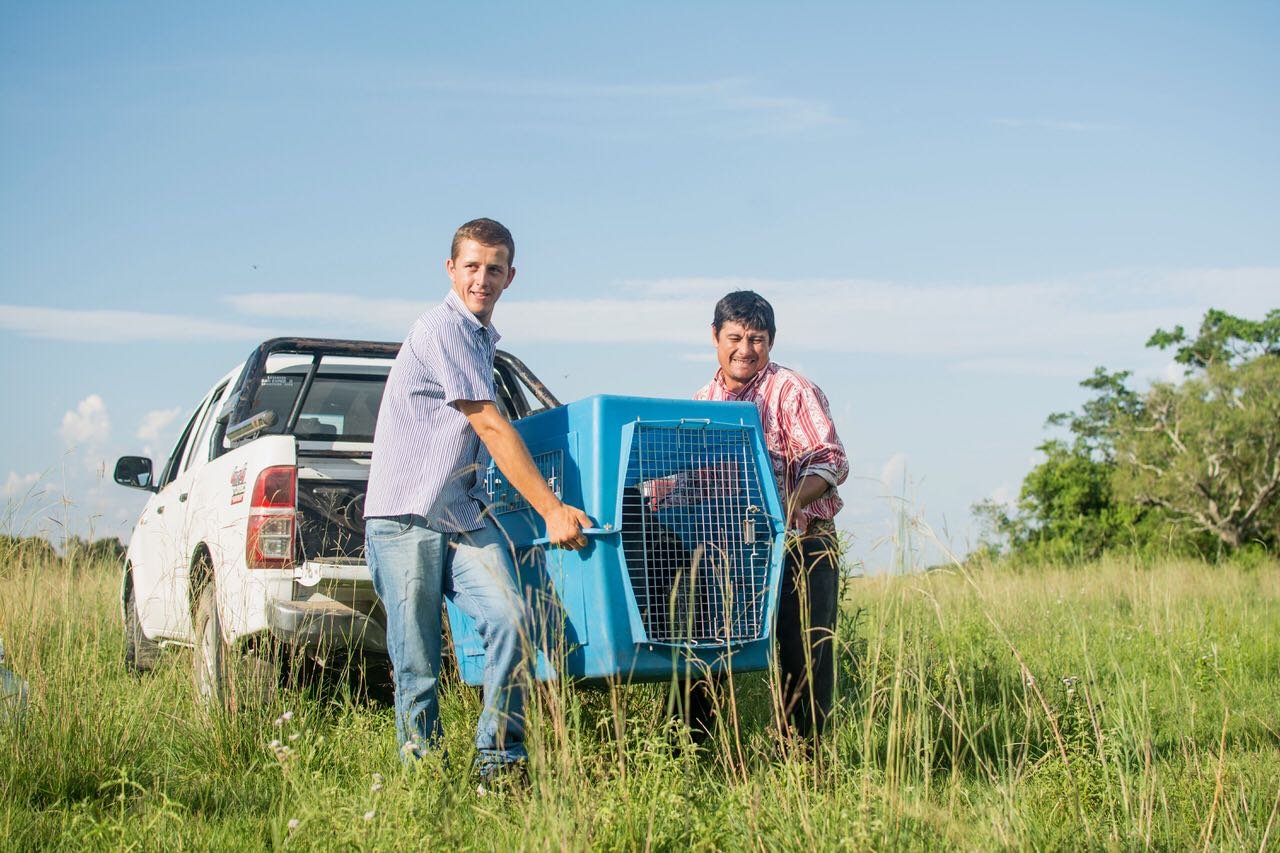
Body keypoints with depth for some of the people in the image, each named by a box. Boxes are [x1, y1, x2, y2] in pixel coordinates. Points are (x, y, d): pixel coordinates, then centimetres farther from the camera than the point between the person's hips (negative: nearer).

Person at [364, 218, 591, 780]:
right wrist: (552, 510, -14)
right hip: (405, 519, -7)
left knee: (511, 618, -16)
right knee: (417, 665, -3)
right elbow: (491, 427, -13)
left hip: (465, 515, 7)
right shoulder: (443, 329, -9)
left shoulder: (484, 339, 19)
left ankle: (499, 760, -9)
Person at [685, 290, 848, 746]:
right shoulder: (702, 401, 12)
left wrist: (791, 504, -31)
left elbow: (832, 462, -14)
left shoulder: (791, 392, -5)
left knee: (804, 660, -4)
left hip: (800, 546, -5)